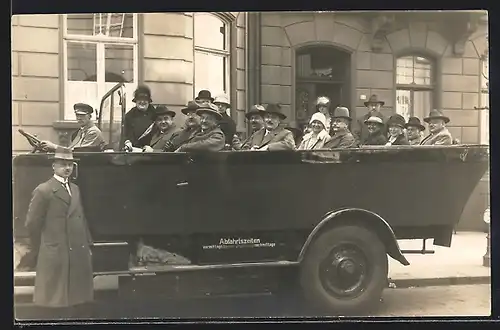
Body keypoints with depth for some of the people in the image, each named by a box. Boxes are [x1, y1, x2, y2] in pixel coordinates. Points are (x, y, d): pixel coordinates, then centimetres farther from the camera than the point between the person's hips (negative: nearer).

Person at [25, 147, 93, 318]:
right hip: (57, 256, -7)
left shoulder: (75, 188, 16)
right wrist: (48, 244, 1)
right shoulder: (43, 190, -7)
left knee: (82, 305, 12)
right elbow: (32, 224, -7)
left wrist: (87, 244, 14)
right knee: (60, 307, 2)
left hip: (80, 254, 7)